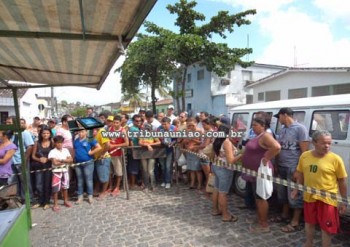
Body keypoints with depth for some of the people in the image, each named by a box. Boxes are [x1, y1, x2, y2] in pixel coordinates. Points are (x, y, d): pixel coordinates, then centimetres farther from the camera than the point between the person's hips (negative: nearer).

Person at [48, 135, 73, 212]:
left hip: (65, 171, 4)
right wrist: (65, 161, -11)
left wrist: (61, 160, -17)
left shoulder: (66, 150, 4)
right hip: (56, 172, -4)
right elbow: (55, 162, -19)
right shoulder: (52, 152, -10)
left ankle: (66, 201, 29)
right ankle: (55, 204, 11)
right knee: (56, 188, -1)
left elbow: (71, 160, -4)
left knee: (65, 187, 15)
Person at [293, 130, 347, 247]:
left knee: (327, 227, 10)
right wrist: (297, 189, 9)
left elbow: (342, 181, -7)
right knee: (309, 222, 23)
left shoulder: (335, 159, -14)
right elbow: (300, 174, 10)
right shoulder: (304, 156, -4)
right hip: (309, 197, 4)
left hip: (327, 199, -4)